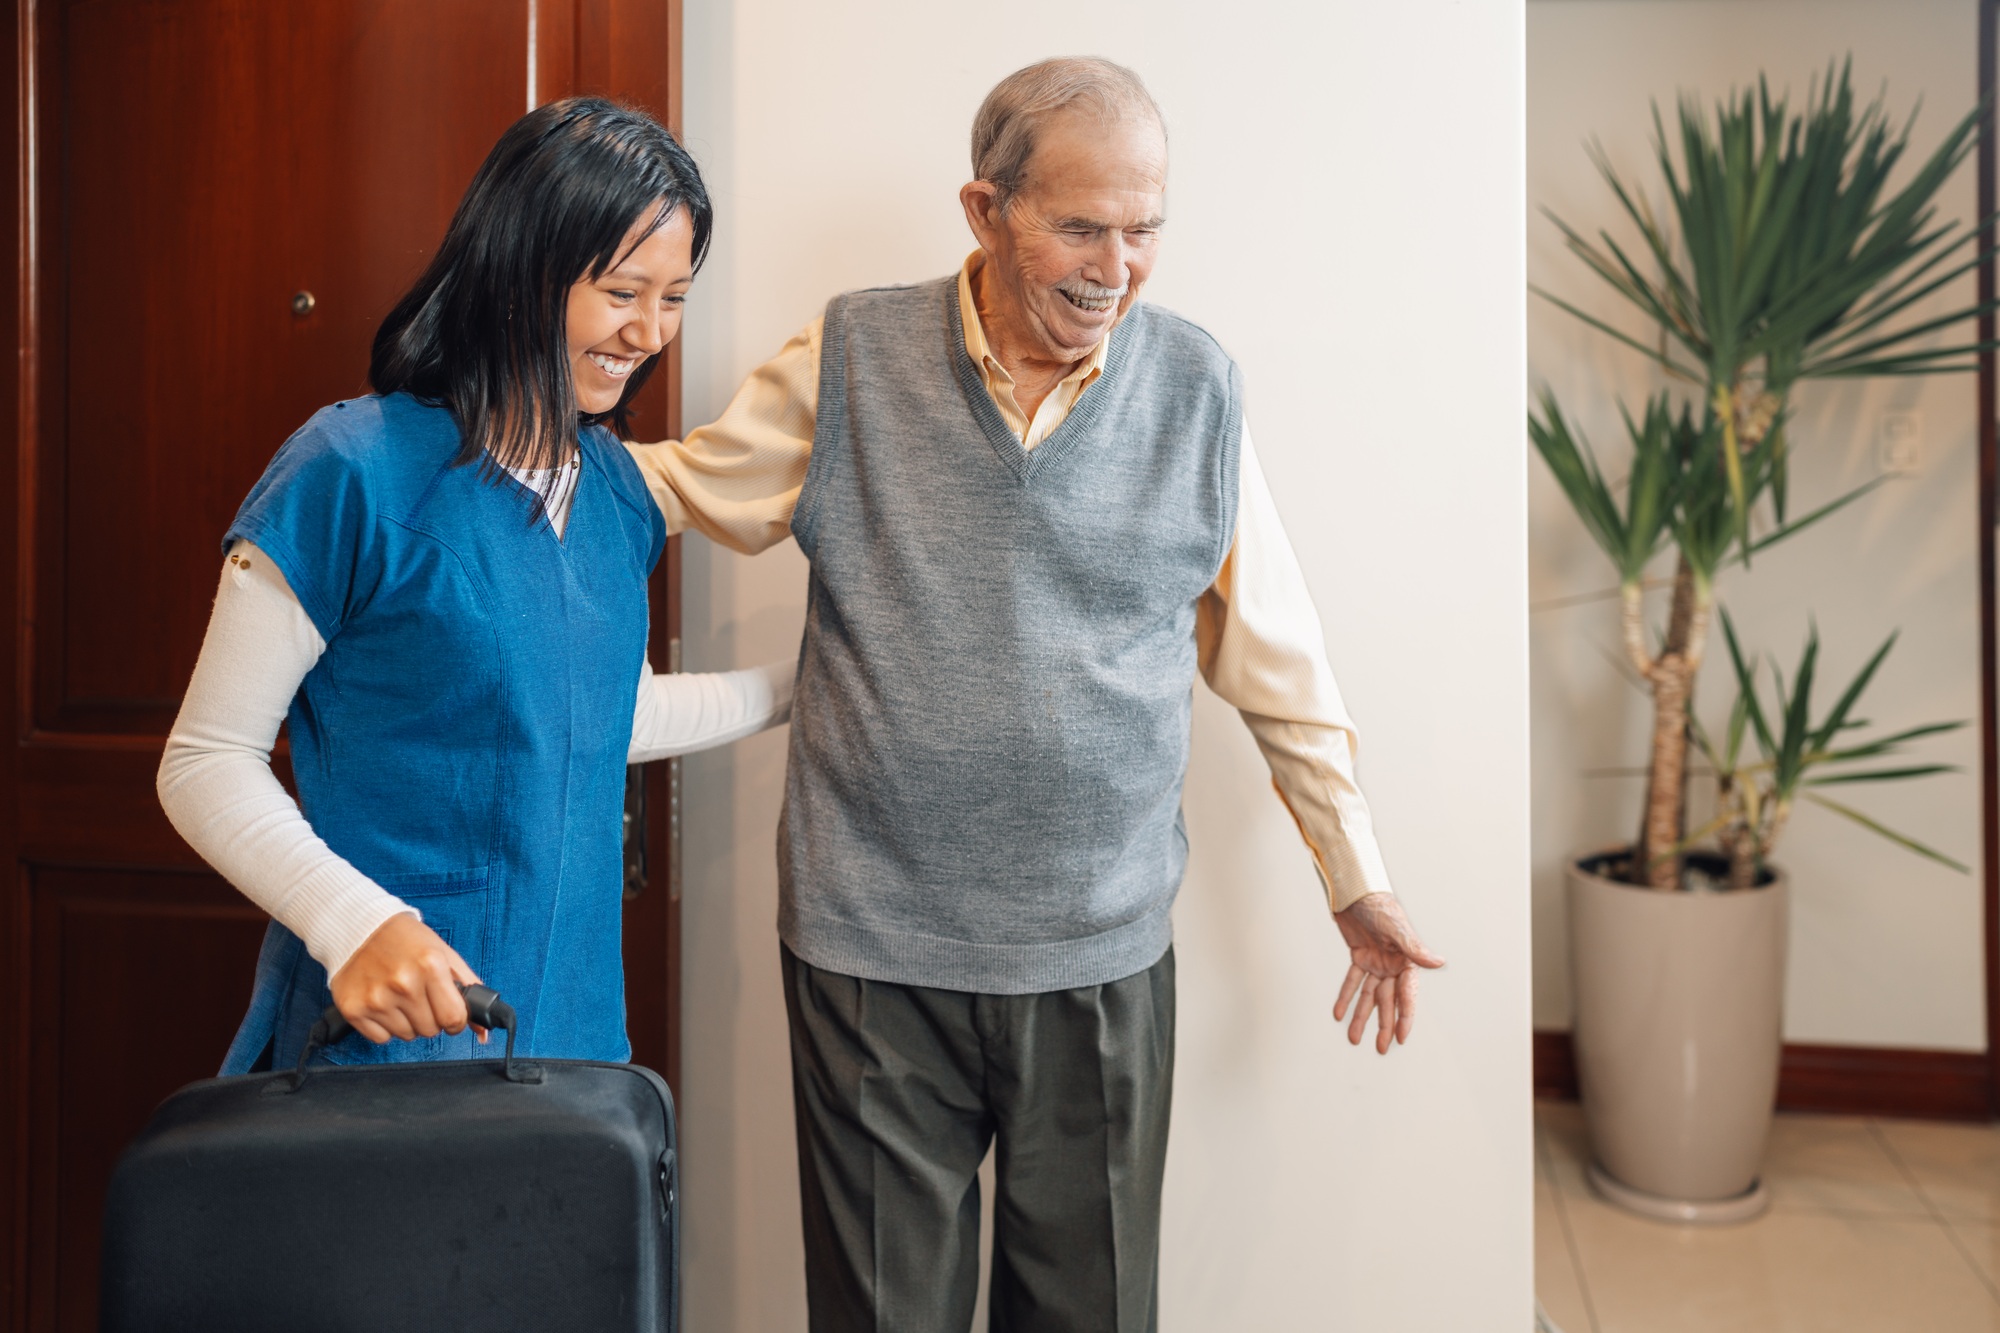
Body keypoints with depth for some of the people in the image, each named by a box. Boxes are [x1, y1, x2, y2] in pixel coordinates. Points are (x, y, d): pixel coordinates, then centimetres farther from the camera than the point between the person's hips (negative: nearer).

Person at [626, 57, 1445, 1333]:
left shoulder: (1197, 385, 0)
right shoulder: (849, 360, -3)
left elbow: (1279, 664, 6)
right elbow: (678, 485, 10)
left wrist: (1360, 887, 10)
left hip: (1104, 953, 1)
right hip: (875, 949, 0)